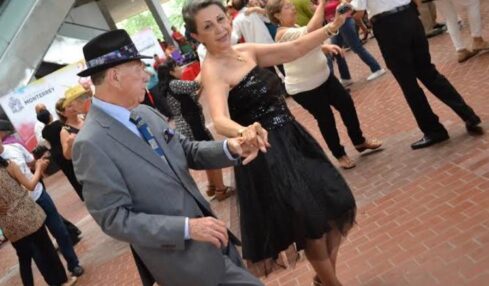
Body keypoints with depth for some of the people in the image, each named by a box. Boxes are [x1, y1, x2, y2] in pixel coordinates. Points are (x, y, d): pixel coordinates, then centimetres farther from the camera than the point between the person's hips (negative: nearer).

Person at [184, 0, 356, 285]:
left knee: (340, 207, 13)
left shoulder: (248, 51, 6)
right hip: (268, 154, -8)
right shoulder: (212, 71, -17)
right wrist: (245, 132, -54)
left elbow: (295, 49, 9)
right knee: (315, 225, 3)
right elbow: (220, 120, -34)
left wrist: (332, 27, 0)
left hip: (293, 139, 8)